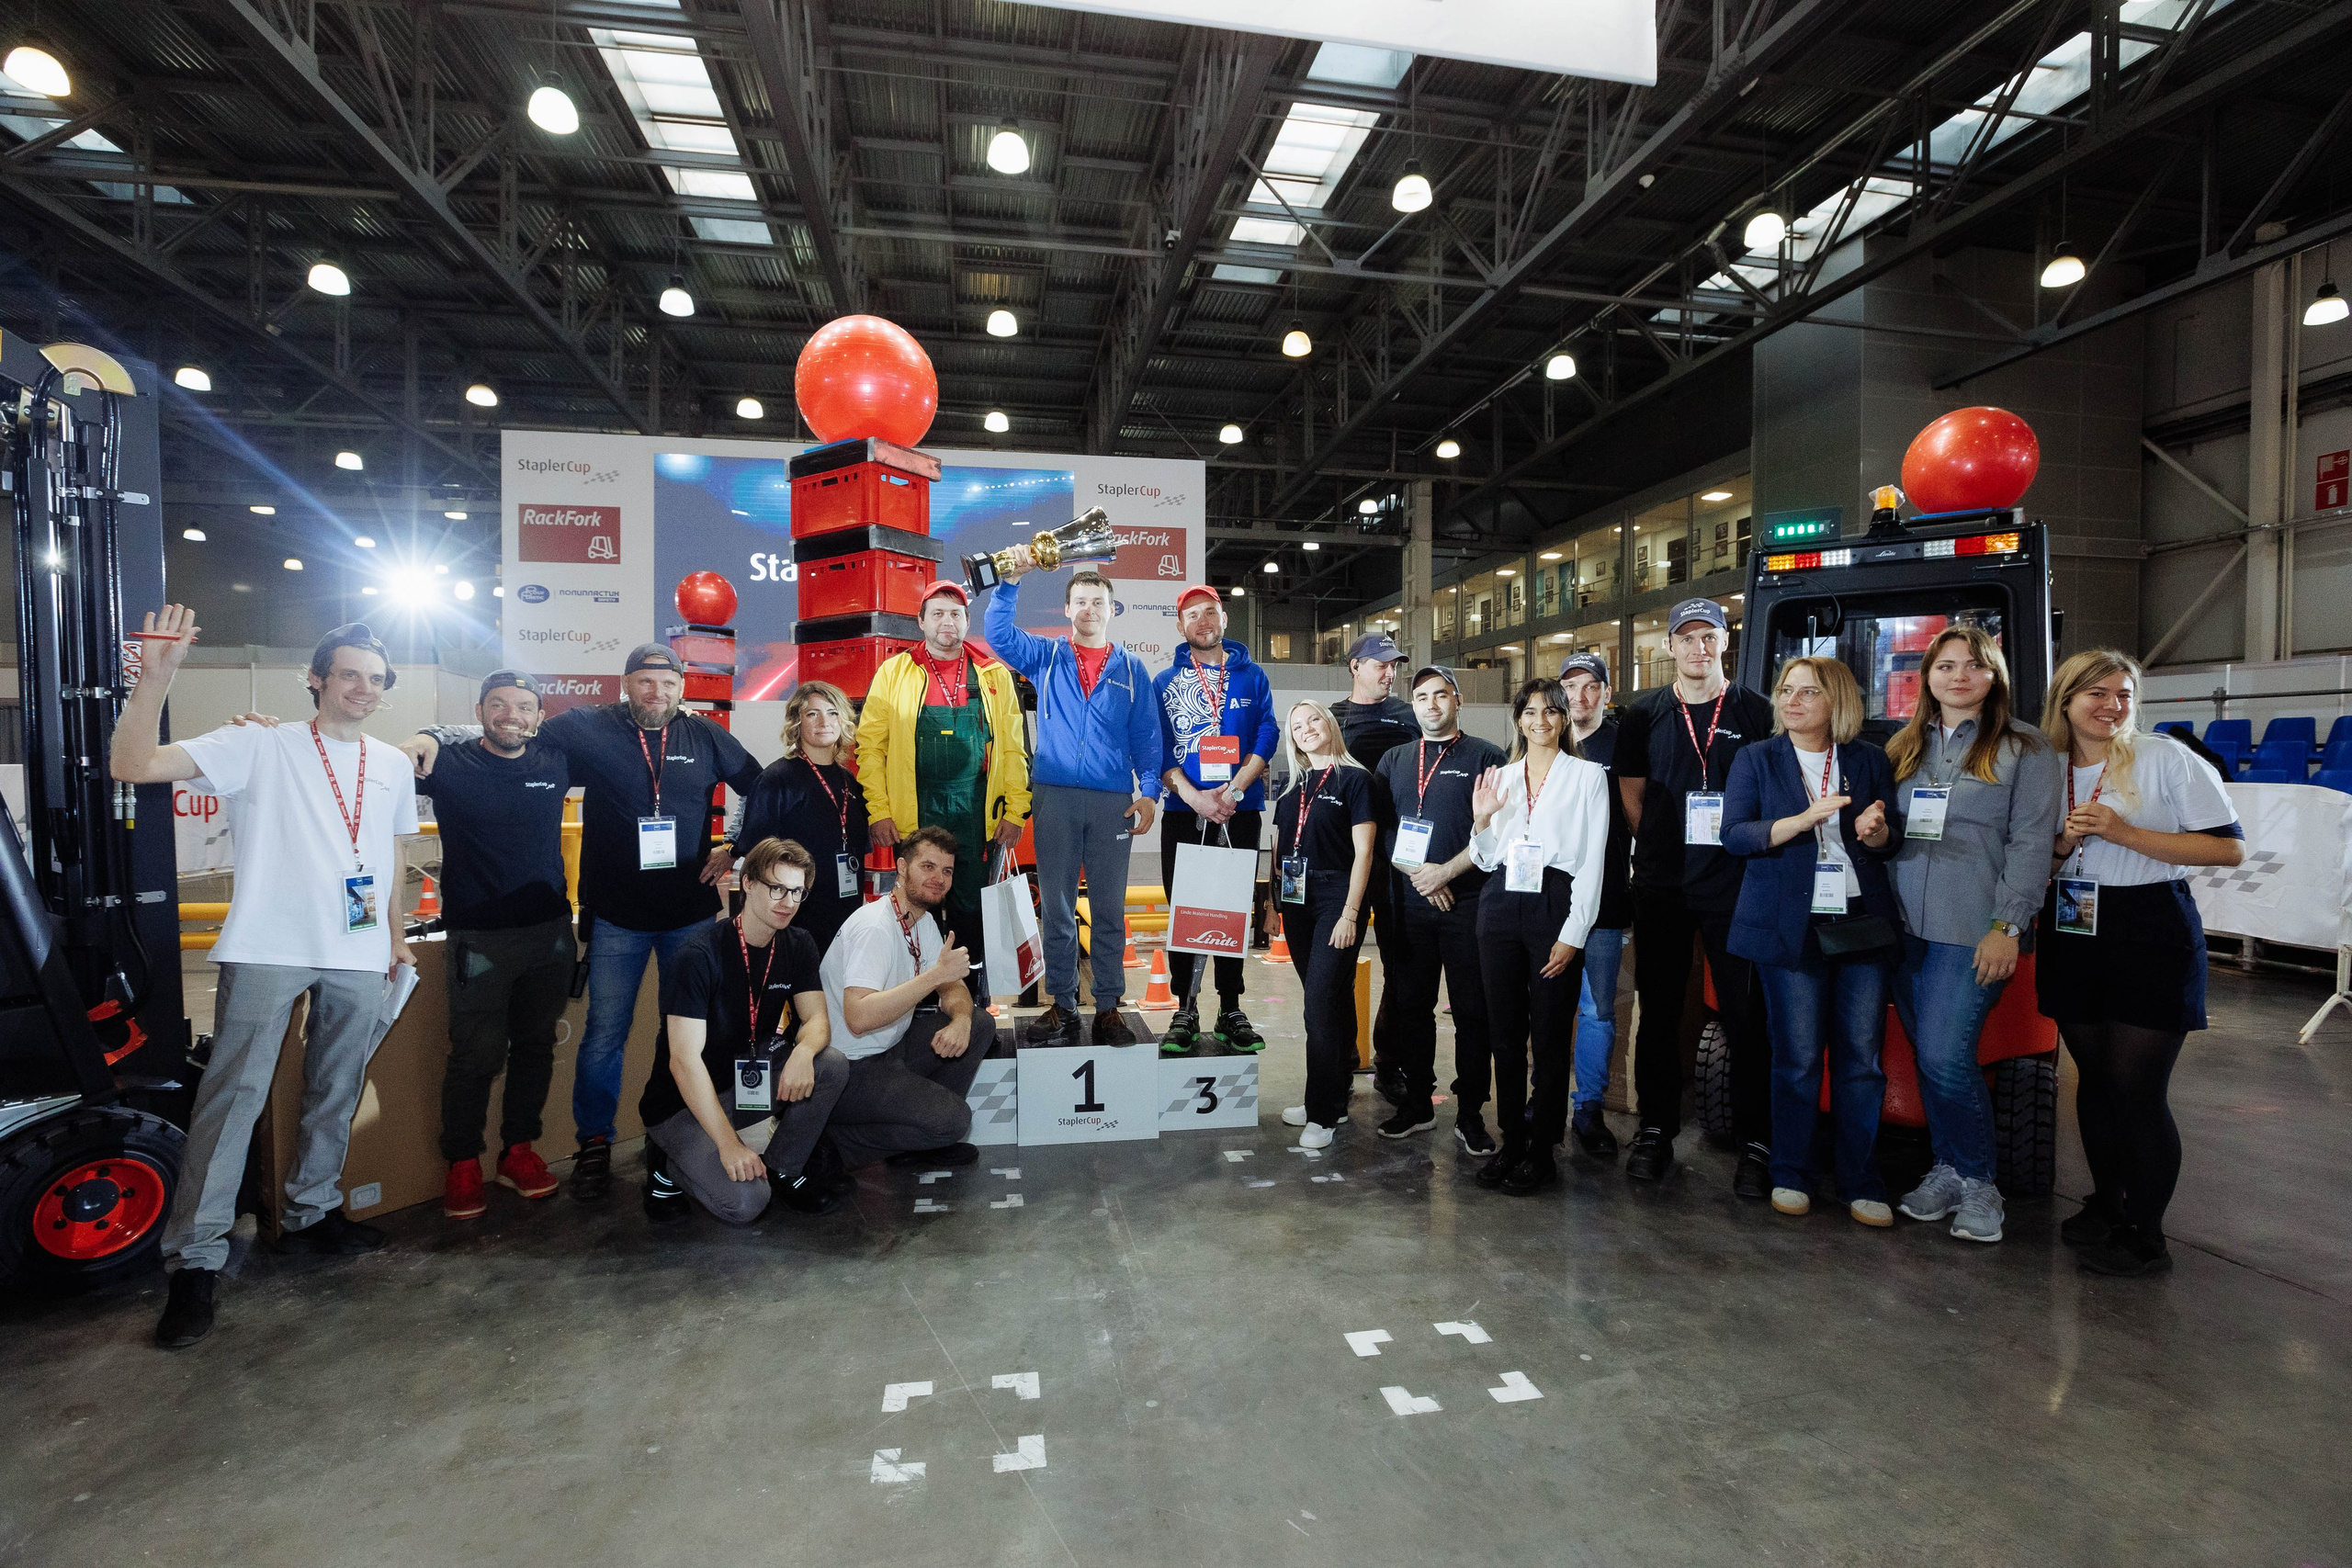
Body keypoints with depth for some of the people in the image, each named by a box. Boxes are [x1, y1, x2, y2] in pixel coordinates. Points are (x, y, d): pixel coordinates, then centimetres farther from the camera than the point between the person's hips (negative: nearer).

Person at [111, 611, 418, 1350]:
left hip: (360, 956, 5)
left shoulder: (391, 765, 12)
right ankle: (196, 1257, 5)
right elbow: (133, 765, -13)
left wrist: (397, 934, 18)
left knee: (336, 1096, 13)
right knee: (233, 1094, -5)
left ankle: (310, 1213, 30)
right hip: (267, 949, -4)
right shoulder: (261, 747, -2)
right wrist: (156, 676, -24)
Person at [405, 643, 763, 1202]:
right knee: (604, 1035, 6)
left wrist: (734, 850, 4)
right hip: (617, 917, -1)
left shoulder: (706, 736, 3)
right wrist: (435, 736, -14)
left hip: (691, 915, 2)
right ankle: (595, 1145, 23)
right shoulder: (591, 728, -2)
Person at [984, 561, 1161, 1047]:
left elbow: (1146, 737, 7)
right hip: (1055, 797, 0)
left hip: (1113, 802, 0)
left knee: (1109, 908, 4)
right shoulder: (1045, 657, 12)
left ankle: (1108, 1007, 13)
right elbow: (999, 632, -1)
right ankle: (1062, 1005, 14)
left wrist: (1148, 790, -4)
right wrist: (1012, 579, -12)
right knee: (1057, 907, 4)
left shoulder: (1132, 670, 11)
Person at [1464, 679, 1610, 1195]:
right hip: (1501, 905, 4)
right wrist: (1482, 821, -3)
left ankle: (1541, 1151, 11)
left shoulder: (1587, 774, 3)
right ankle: (1511, 1141, 19)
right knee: (1506, 1031, 8)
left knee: (1549, 1036, -1)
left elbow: (1593, 860, -3)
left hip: (1556, 906, -4)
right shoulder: (1501, 778, 13)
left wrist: (1572, 934, -10)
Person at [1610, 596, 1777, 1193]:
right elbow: (1631, 793, 9)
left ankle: (1756, 1143, 12)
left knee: (1747, 1014, 0)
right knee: (1659, 1009, 8)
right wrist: (1666, 846, 0)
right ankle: (1656, 1129, 20)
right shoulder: (1644, 713, 9)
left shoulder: (1756, 713, 5)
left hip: (1735, 885, -1)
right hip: (1662, 886, 2)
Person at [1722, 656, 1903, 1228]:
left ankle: (1862, 1184, 15)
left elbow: (1894, 839, 15)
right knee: (1798, 1059, 1)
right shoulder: (1755, 760, 6)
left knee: (1862, 1059, 3)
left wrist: (1878, 832, -9)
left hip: (1863, 924, 2)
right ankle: (1791, 1176, 15)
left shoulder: (1870, 761, 12)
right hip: (1792, 928, -2)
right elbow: (1734, 834, -4)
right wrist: (1802, 820, -18)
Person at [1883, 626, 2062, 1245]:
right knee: (1928, 1056, 9)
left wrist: (2008, 926, -12)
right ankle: (1948, 1169, 24)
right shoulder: (1903, 747, 16)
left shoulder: (2025, 749, 2)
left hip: (1974, 932, -5)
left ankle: (1978, 1184, 8)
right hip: (1906, 928, 5)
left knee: (1945, 1056, -11)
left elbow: (2032, 844, -5)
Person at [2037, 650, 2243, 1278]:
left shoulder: (2166, 758, -5)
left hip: (2152, 937, -4)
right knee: (2094, 1078, 12)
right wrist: (2064, 843, -7)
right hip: (2072, 937, 4)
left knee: (2137, 1091, -4)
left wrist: (2124, 833, -18)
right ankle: (2106, 1205, 28)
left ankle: (2145, 1237, 10)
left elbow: (2230, 848, -9)